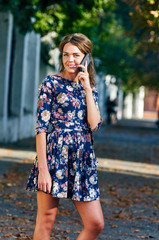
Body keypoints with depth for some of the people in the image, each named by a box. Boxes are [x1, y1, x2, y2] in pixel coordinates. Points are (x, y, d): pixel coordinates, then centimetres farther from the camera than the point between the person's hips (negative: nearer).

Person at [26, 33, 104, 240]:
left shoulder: (89, 88, 14)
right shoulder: (51, 83, -1)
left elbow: (95, 125, 0)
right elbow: (41, 126, -7)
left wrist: (87, 88, -3)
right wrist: (43, 168, -14)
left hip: (83, 159, 5)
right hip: (55, 155, -5)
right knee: (46, 221, -1)